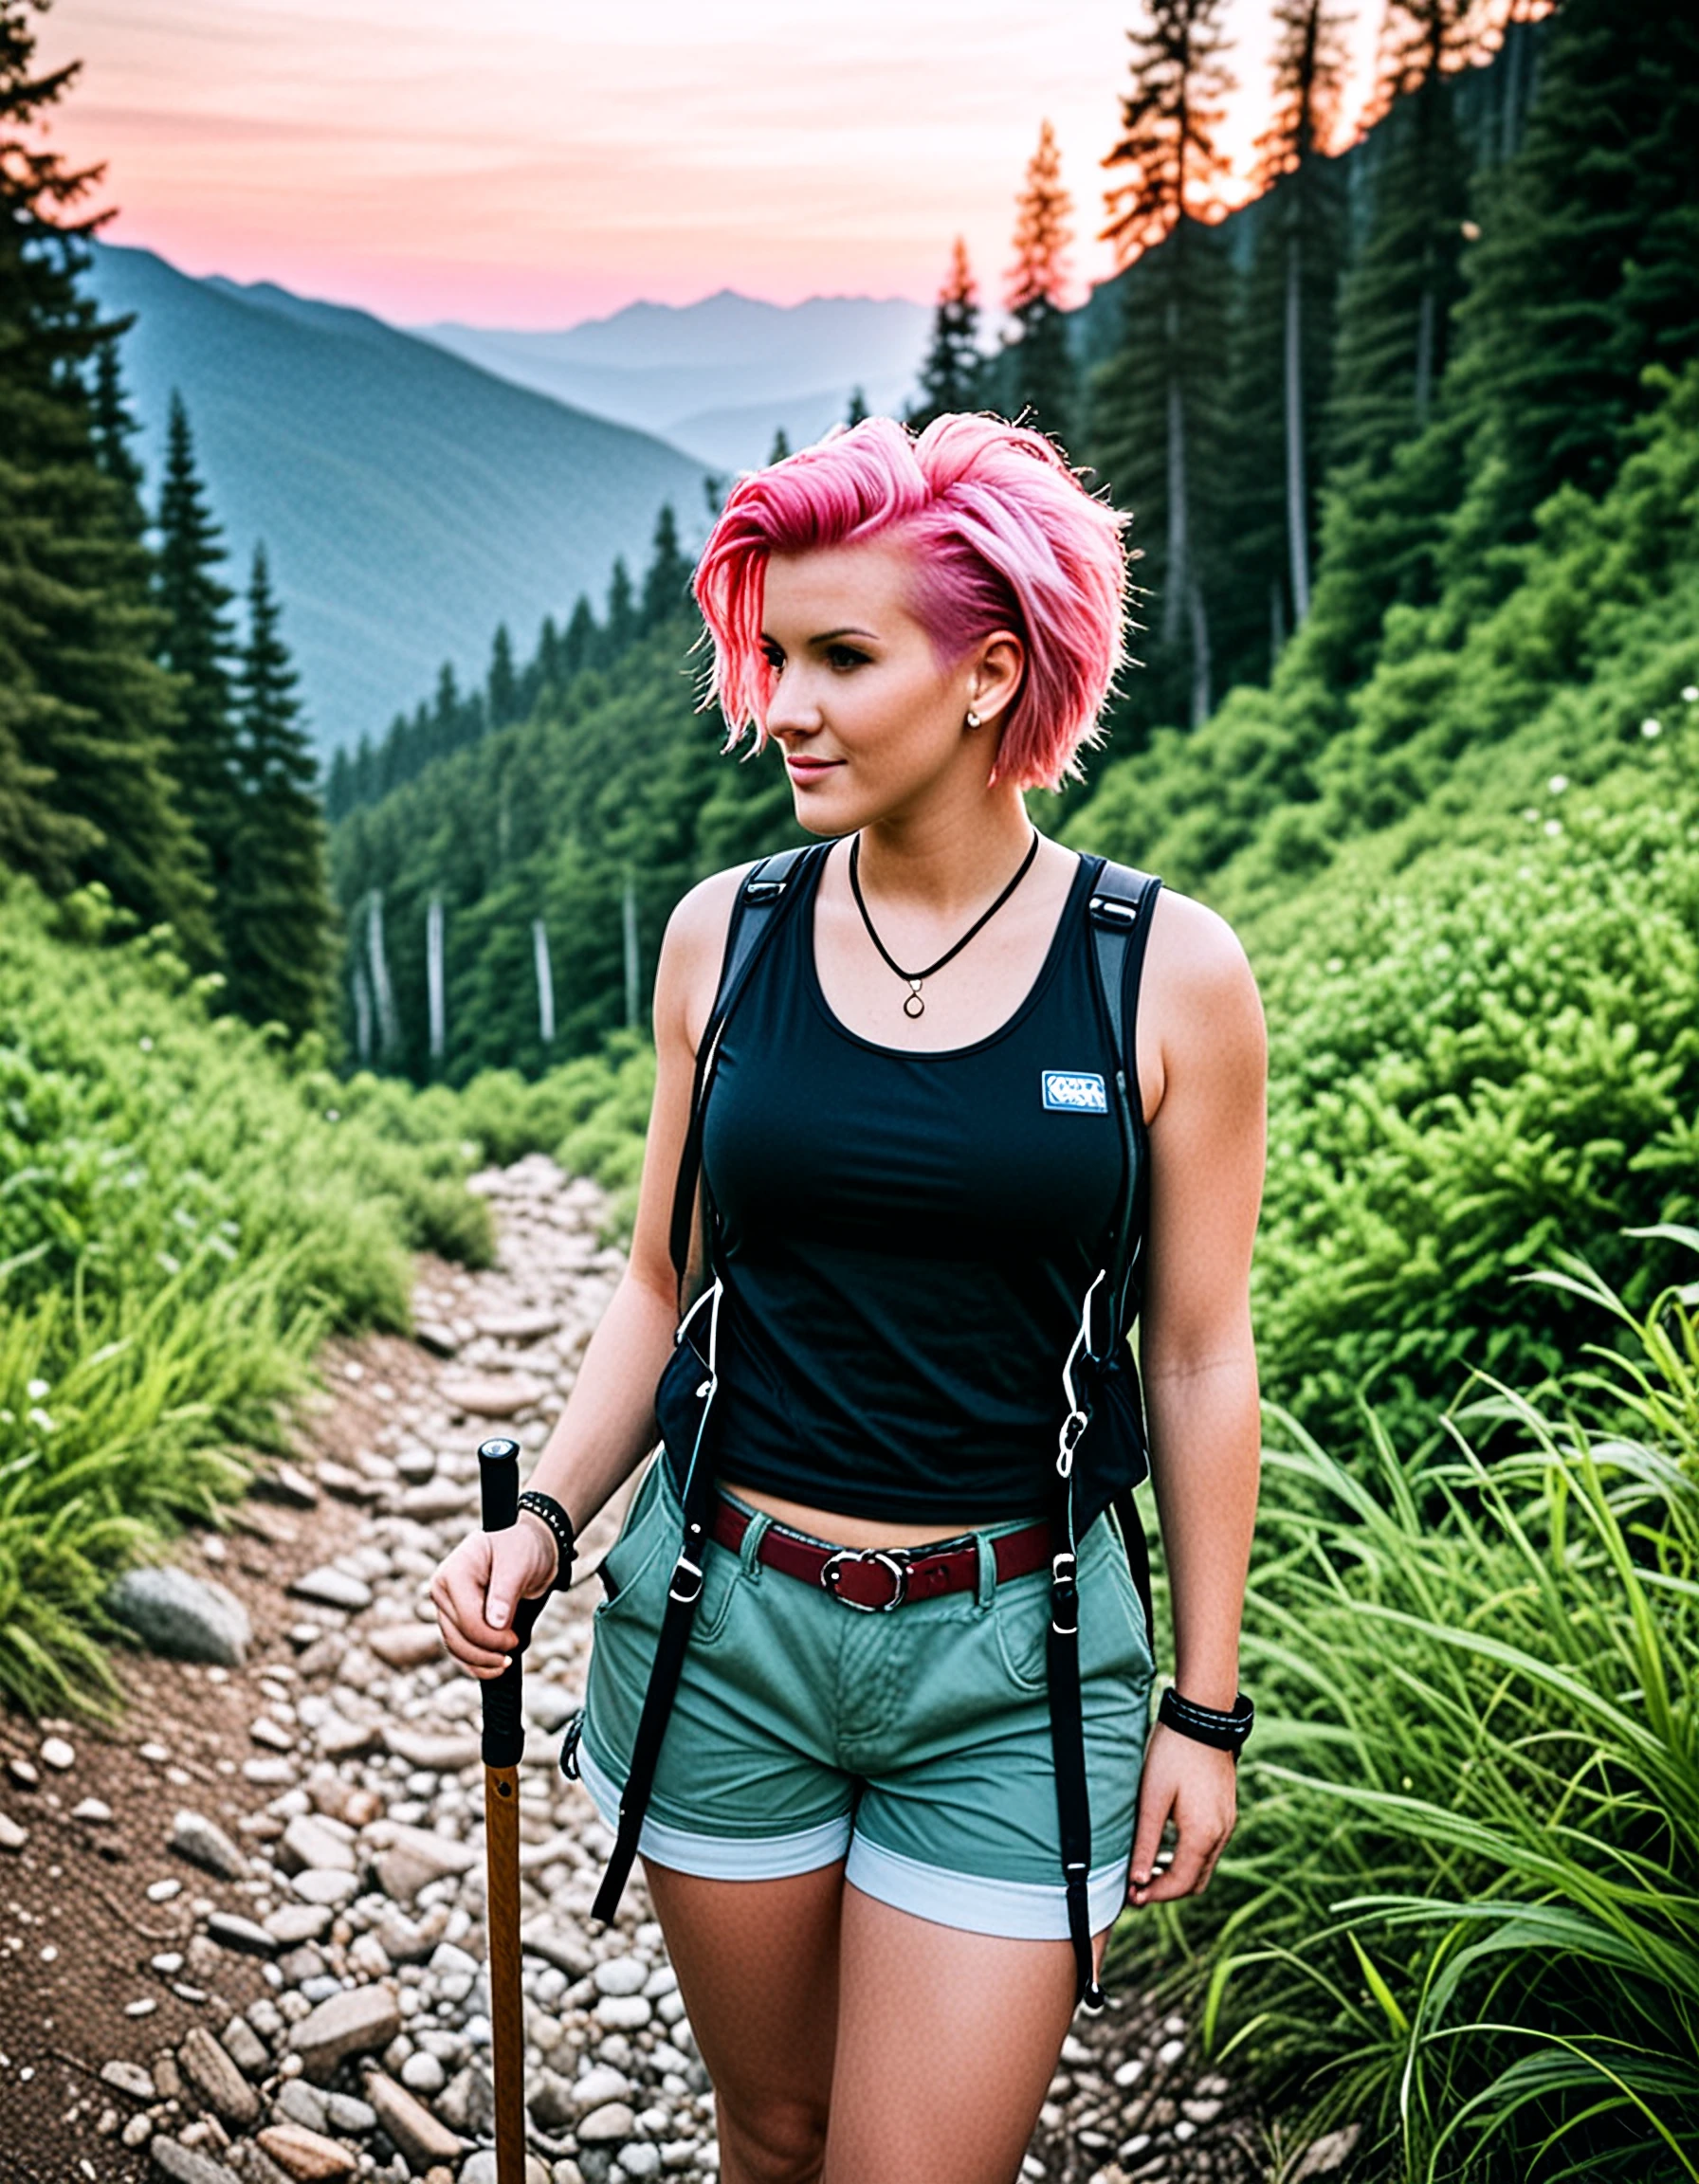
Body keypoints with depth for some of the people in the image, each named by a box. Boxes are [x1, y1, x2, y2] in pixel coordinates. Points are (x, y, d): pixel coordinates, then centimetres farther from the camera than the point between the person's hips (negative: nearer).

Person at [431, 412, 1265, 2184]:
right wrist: (542, 1522, -3)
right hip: (723, 1629, 3)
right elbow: (664, 1279, 8)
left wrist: (1204, 1708, 1)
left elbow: (1197, 1354, -2)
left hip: (1011, 1660, -2)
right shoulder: (724, 933, -1)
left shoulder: (1169, 972, -8)